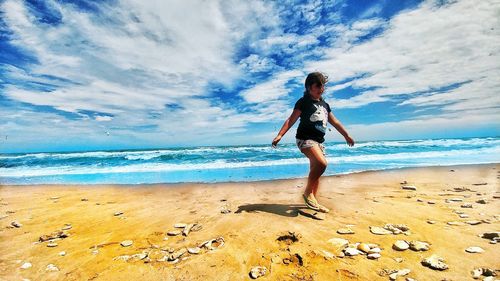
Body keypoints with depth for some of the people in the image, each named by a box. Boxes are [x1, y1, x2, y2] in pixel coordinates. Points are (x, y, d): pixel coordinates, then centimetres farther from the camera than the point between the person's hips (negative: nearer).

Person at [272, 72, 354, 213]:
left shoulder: (325, 105, 19)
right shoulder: (303, 102, -1)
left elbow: (335, 122, 26)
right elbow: (291, 120, -10)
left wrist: (347, 136, 30)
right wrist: (280, 135, -22)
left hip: (319, 141, 7)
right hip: (305, 138, -7)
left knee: (315, 171, 8)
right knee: (322, 163, -27)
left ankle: (313, 200, 19)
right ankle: (308, 192, -11)